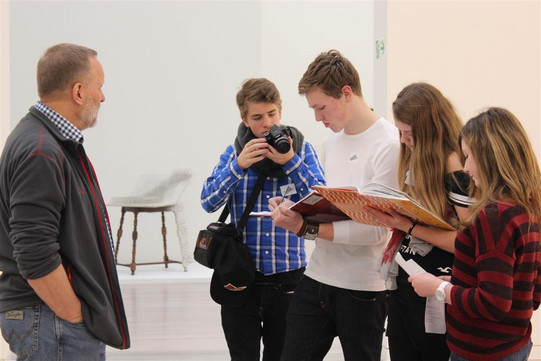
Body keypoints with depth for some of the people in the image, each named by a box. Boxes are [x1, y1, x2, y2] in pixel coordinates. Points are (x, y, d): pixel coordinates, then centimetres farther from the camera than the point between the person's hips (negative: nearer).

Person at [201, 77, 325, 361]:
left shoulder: (302, 150, 3)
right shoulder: (234, 152, 3)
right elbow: (208, 202, -7)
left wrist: (291, 162, -20)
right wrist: (239, 165, -20)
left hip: (287, 277, 0)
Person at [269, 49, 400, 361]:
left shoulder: (389, 145, -13)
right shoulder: (331, 142, 14)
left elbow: (376, 228, -19)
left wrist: (307, 228, -22)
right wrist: (293, 209, -4)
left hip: (363, 288, -7)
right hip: (317, 277, 7)